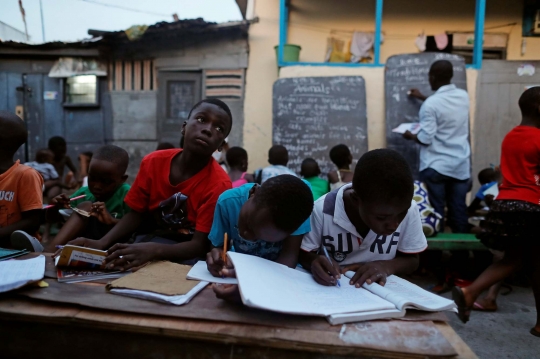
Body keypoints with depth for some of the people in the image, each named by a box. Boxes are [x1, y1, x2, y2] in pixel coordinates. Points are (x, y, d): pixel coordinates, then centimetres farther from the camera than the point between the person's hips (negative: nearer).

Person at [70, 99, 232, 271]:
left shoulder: (218, 184, -21)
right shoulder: (153, 162, -7)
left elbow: (200, 245, -22)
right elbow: (136, 214, 1)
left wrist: (153, 250, -39)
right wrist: (102, 243, -17)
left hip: (185, 256, -3)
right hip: (148, 240, 4)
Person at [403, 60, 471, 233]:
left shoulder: (430, 103, -16)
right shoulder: (463, 96, 4)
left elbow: (426, 139, -17)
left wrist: (410, 136, 4)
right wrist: (423, 98, 36)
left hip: (435, 166, -6)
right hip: (461, 165, 6)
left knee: (435, 211, 4)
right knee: (459, 210, 11)